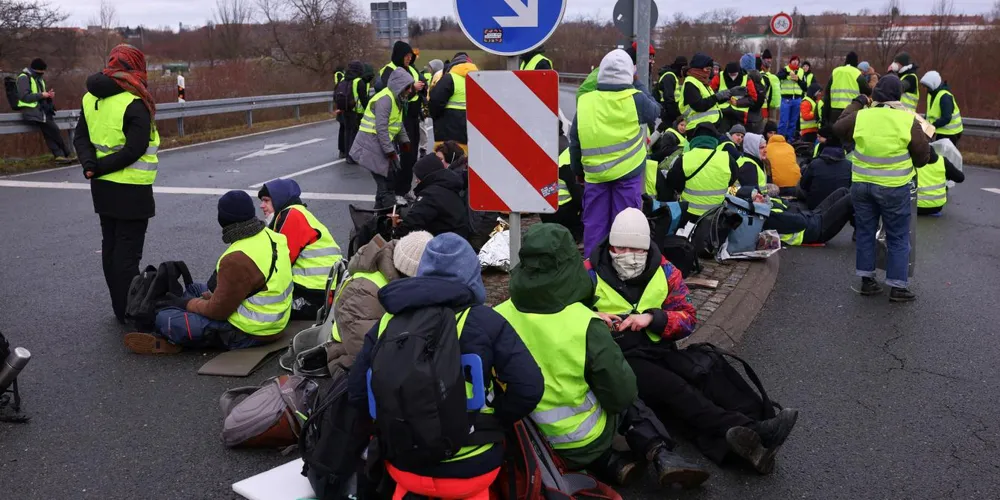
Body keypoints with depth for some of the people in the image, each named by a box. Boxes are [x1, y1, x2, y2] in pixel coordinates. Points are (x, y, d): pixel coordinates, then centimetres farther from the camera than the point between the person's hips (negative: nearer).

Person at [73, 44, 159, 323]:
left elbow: (81, 137, 6)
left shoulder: (91, 97, 6)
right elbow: (135, 150, -23)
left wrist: (89, 164, -8)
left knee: (110, 247, 16)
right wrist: (98, 168, -15)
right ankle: (130, 315, 2)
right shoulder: (134, 103, -18)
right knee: (128, 253, -3)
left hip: (103, 187, 8)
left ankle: (120, 308, 26)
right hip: (131, 190, -8)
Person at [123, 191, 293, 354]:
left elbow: (217, 311, -20)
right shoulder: (269, 235, 0)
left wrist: (185, 303, -4)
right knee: (195, 289, 21)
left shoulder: (238, 260, -28)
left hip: (247, 334, -10)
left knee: (165, 319, -13)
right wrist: (211, 296, 11)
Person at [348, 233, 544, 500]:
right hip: (470, 470, -4)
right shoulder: (485, 321, -12)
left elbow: (357, 392, 1)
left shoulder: (388, 322, -3)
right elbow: (528, 387, -16)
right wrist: (494, 418, 0)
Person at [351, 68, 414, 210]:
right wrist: (390, 151, -22)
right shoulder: (385, 99, -20)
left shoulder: (396, 98, 12)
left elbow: (399, 123, 23)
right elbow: (381, 128, -24)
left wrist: (404, 141, 13)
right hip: (373, 144, -10)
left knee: (387, 179, 11)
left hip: (381, 144, 10)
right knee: (386, 181, -10)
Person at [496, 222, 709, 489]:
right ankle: (662, 457, 10)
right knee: (629, 405, 26)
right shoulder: (585, 325, -25)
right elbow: (621, 394, -14)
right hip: (583, 442, -2)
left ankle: (613, 465, 11)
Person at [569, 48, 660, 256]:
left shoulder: (584, 102, -3)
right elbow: (655, 111, 13)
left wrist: (578, 171, 17)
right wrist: (637, 83, 20)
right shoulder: (636, 100, -11)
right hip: (628, 172, -2)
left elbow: (575, 142, 4)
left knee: (594, 223, 12)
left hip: (594, 174, 2)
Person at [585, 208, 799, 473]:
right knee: (675, 389, -29)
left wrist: (652, 318, -13)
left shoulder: (665, 271, 8)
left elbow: (688, 318, 6)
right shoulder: (590, 273, 0)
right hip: (619, 358, -5)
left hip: (660, 351, 5)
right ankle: (752, 431, -38)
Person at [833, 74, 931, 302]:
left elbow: (838, 129, 16)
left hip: (861, 185, 3)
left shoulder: (860, 116, -5)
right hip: (894, 188, -2)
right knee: (898, 237, 8)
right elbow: (923, 155, -2)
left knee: (865, 232, 15)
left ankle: (867, 280, 20)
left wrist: (856, 103, 24)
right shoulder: (908, 120, -10)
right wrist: (910, 165, 20)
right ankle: (898, 287, 10)